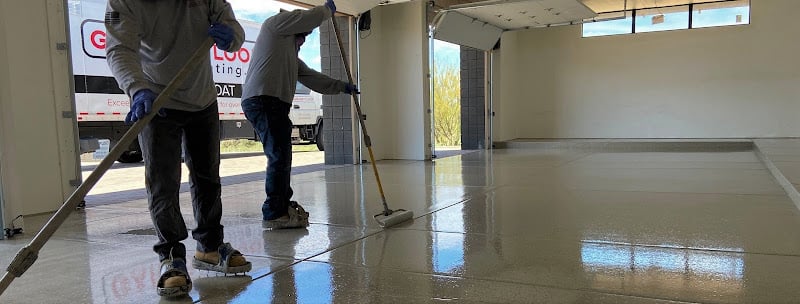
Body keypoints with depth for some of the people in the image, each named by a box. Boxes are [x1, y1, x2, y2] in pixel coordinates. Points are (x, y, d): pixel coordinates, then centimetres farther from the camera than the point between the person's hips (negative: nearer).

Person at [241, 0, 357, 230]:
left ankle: (283, 204, 27)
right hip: (263, 100, -10)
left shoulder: (291, 53, 32)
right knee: (279, 156, -13)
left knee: (281, 156, 15)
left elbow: (310, 77, 30)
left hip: (273, 104, 10)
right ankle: (274, 214, -11)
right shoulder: (277, 22, 7)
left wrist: (341, 86, 29)